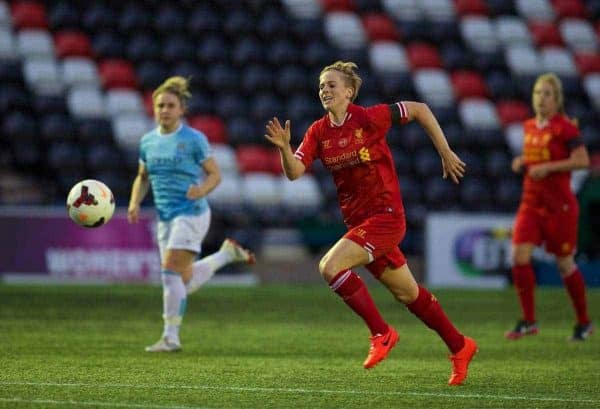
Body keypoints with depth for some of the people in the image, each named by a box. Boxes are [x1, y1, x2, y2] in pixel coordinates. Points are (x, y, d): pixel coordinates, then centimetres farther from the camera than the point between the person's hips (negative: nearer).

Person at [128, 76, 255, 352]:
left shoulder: (194, 140, -7)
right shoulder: (148, 142, 8)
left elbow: (215, 174, -3)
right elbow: (143, 177, 19)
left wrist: (201, 190, -23)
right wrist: (135, 202, 2)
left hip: (191, 213, -6)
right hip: (165, 217, 7)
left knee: (171, 269, -19)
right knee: (185, 282, 10)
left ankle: (171, 337, -12)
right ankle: (227, 253, 36)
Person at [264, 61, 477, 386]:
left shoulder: (368, 118, -13)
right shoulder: (318, 132, 3)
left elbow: (419, 110, -4)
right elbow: (294, 172, -6)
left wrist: (446, 154, -1)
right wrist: (284, 147, -26)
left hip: (385, 215, -7)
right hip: (357, 221, 7)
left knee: (330, 266, -23)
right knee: (408, 294, 15)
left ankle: (381, 333, -10)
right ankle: (459, 347, 31)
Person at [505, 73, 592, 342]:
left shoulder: (564, 127, -10)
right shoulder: (529, 127, 10)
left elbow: (583, 160, -17)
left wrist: (547, 167, -21)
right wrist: (522, 162, 5)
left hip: (559, 206, -6)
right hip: (531, 203, 6)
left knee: (565, 263, 3)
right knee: (519, 256, -10)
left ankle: (584, 322, 20)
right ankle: (528, 321, -2)